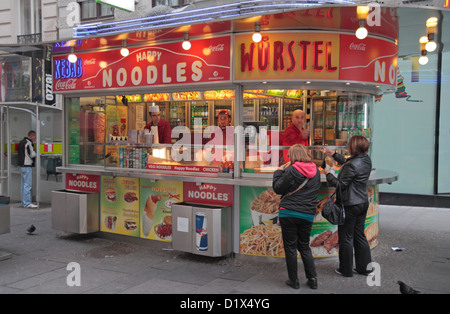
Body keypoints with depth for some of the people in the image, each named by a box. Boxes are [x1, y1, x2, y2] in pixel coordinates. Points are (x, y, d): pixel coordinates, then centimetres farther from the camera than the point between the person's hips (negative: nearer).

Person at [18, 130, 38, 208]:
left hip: (22, 165, 10)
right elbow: (32, 154, -19)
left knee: (23, 184, 13)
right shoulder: (28, 143, -14)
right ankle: (27, 203, -9)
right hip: (27, 166, -10)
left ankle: (24, 203, 18)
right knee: (27, 185, -9)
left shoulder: (21, 142, 17)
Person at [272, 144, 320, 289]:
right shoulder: (316, 171, 4)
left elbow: (277, 188, -6)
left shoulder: (291, 171, -13)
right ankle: (312, 279, 15)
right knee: (305, 246, 18)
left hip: (289, 213, -5)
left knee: (290, 247, 6)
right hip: (307, 214, 5)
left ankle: (293, 280, 13)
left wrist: (279, 172, 8)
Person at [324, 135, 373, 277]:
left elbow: (341, 185, -18)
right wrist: (334, 155, 23)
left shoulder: (352, 165, -24)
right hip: (363, 202, 9)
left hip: (350, 205, -9)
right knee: (359, 235, 18)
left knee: (346, 237, 5)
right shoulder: (366, 160, 4)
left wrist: (328, 174, -6)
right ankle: (365, 267, 25)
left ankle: (346, 269, 15)